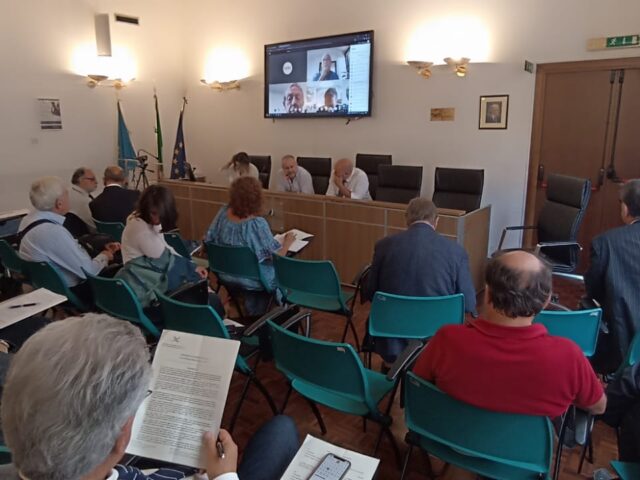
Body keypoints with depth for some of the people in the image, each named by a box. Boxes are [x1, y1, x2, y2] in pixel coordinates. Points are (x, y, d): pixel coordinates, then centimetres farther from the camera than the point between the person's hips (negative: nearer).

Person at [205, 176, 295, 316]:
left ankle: (253, 312, 37)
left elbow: (208, 240, 0)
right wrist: (288, 241, -3)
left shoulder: (223, 213, -13)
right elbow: (277, 257, -22)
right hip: (251, 278, -6)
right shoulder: (258, 224, -29)